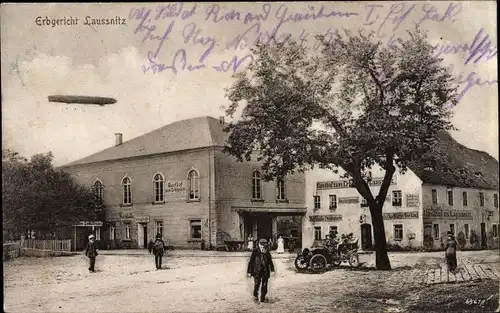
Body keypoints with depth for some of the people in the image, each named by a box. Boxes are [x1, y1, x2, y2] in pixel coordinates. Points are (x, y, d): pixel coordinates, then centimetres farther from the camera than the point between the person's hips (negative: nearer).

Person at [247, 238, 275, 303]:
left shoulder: (267, 252, 6)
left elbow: (270, 261, 18)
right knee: (257, 284, -10)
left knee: (264, 285, 6)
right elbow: (251, 262, -4)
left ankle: (263, 298, 18)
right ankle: (255, 296, 12)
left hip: (265, 271, 4)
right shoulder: (255, 251, -6)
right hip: (257, 271, -4)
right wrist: (249, 271, -4)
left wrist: (272, 270, 16)